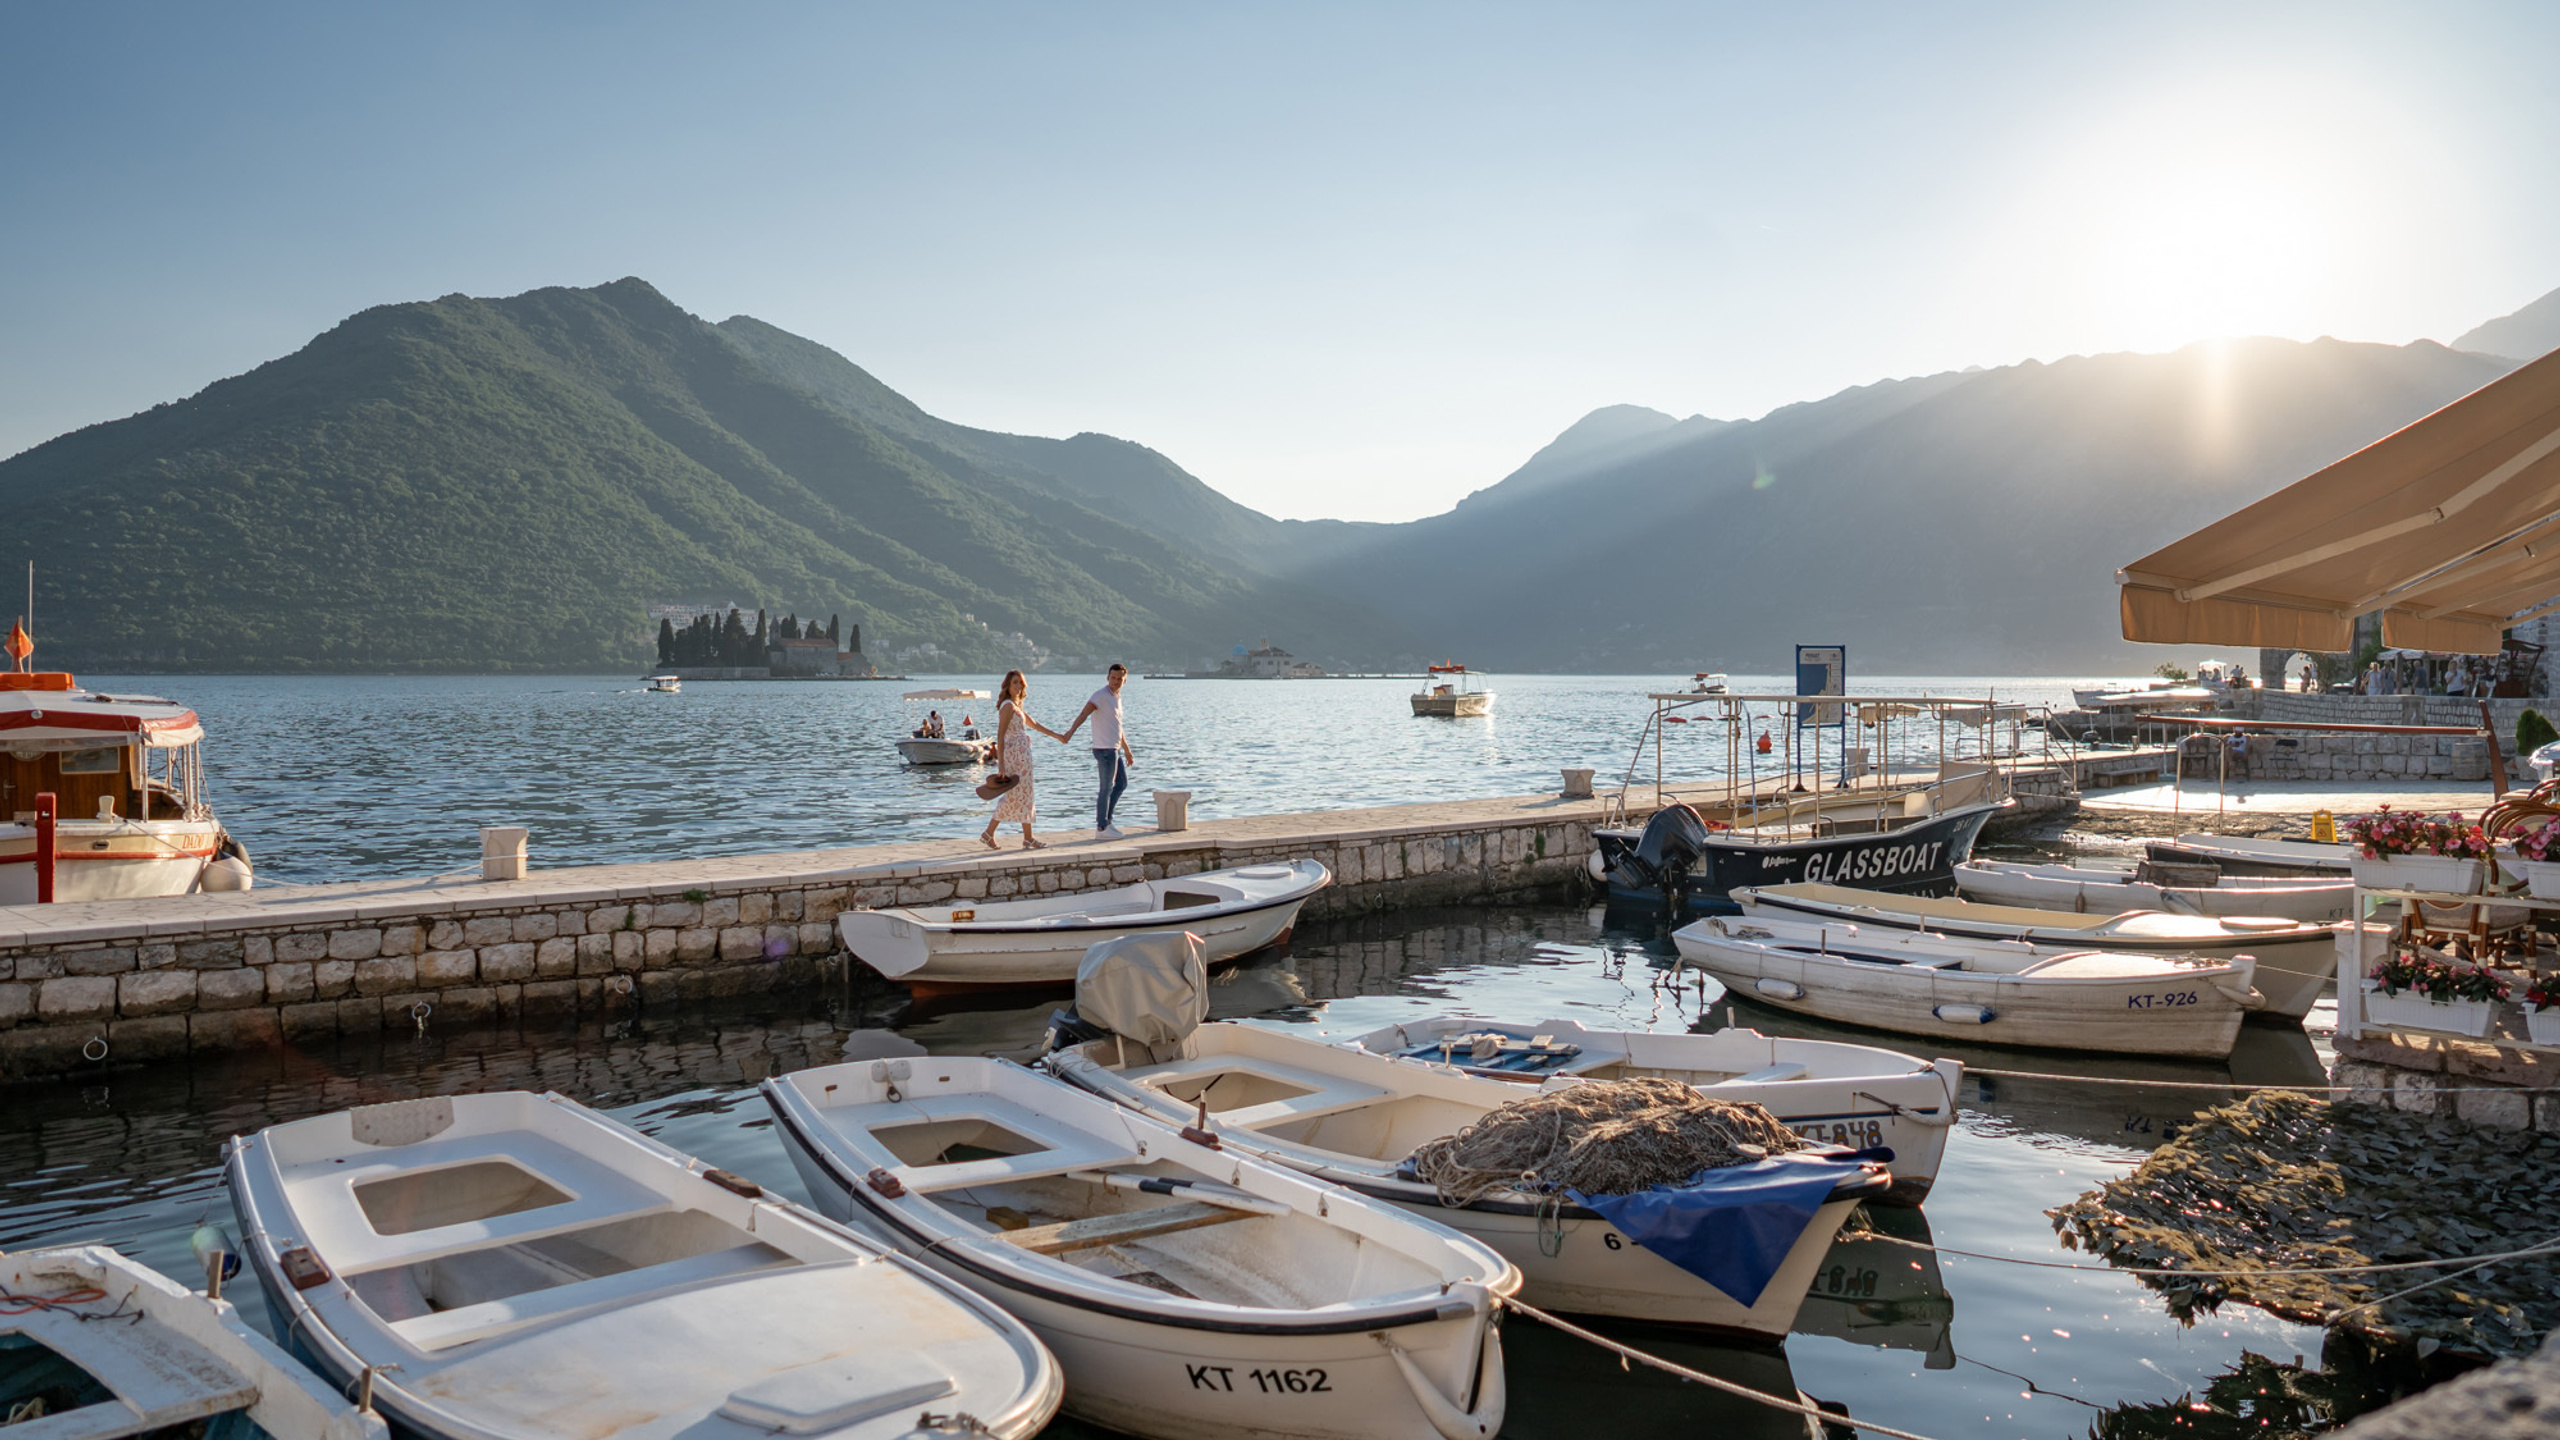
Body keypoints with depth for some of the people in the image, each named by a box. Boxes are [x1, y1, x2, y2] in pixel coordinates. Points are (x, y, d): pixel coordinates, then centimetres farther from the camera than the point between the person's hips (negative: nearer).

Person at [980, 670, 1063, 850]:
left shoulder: (1016, 706, 16)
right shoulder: (1008, 705, -13)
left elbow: (1034, 724, 29)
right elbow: (1000, 735, -18)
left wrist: (1057, 736, 35)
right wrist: (1001, 763, -23)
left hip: (1020, 754, 10)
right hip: (1015, 754, -10)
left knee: (1012, 796, 12)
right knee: (1023, 795, -2)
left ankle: (989, 833, 13)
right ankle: (1028, 839, 6)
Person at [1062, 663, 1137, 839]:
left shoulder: (1116, 698, 16)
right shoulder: (1100, 696, -13)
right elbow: (1083, 714, -28)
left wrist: (1127, 750, 30)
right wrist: (1070, 732, -45)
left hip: (1114, 750, 10)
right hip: (1105, 750, -10)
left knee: (1121, 784, 18)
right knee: (1106, 789, -3)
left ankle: (1106, 820, 25)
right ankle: (1101, 828, 4)